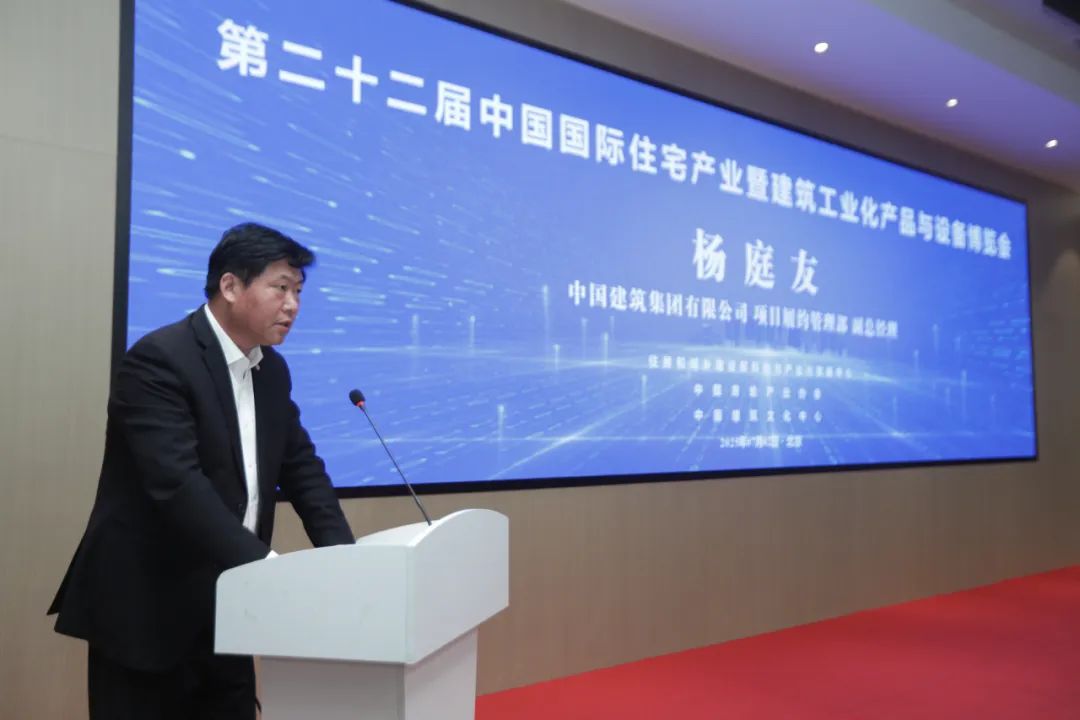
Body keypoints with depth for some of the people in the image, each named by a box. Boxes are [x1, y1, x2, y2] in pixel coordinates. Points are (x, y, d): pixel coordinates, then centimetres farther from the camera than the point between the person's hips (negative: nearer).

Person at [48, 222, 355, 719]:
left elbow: (301, 467, 9)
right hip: (144, 607, -7)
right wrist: (265, 563, -33)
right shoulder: (158, 360, -18)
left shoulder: (272, 370, 7)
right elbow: (177, 483, -28)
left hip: (225, 606, 8)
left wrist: (340, 554, -5)